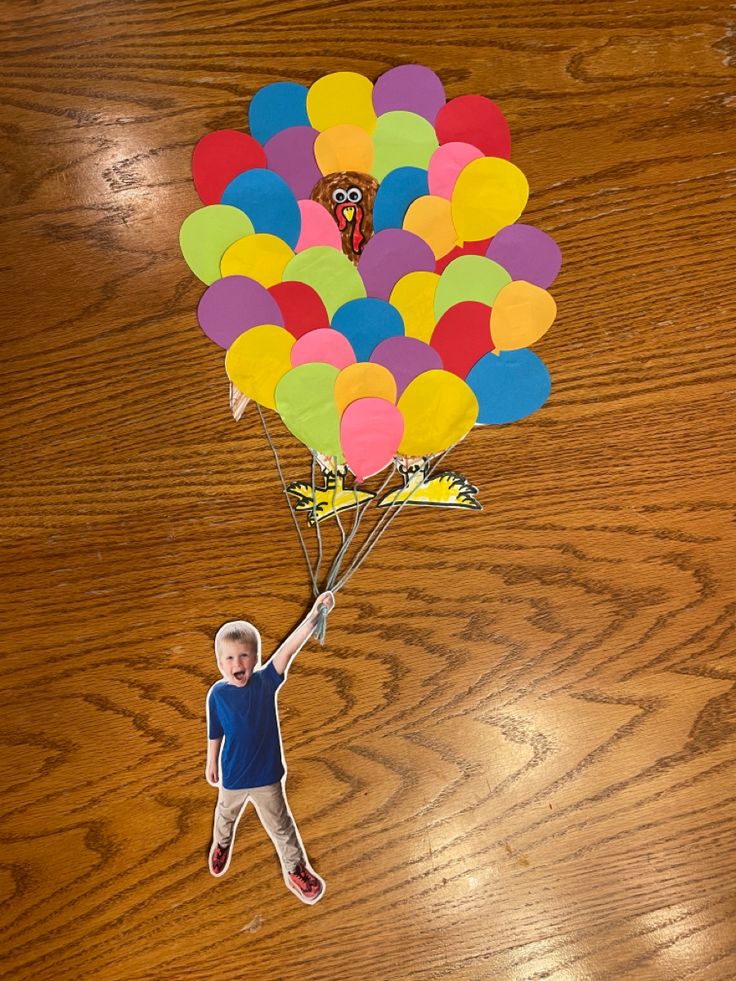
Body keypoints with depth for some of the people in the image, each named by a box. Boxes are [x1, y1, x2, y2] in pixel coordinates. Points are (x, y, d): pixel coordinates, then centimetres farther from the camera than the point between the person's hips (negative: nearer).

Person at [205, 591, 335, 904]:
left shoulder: (266, 681, -23)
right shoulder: (217, 694, -19)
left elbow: (289, 647, -38)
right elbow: (215, 733, -3)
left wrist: (315, 614, -51)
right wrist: (211, 764, 10)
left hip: (267, 774, -2)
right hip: (232, 774, 2)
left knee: (280, 825, 16)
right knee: (227, 814, 31)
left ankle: (295, 869, 40)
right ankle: (221, 844, 63)